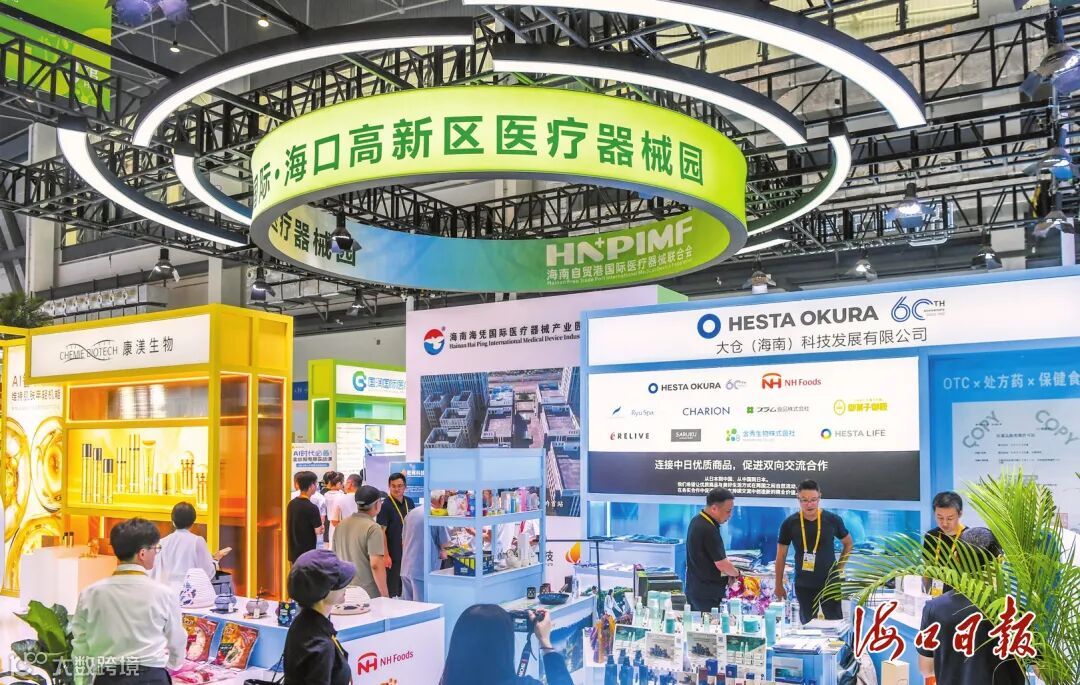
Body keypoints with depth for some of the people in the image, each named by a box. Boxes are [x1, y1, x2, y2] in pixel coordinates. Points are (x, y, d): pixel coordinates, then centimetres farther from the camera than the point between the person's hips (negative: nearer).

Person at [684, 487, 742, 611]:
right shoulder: (708, 530, -25)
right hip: (708, 594, -9)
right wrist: (737, 573, 1)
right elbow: (722, 564, -20)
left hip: (694, 589, 9)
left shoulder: (697, 521, 5)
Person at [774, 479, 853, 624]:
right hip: (803, 585, 1)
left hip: (829, 583, 0)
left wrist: (839, 568, 2)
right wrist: (779, 585, 2)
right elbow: (781, 555, 0)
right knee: (808, 626, 12)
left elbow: (848, 544, 9)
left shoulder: (832, 520, -9)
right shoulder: (789, 524, -10)